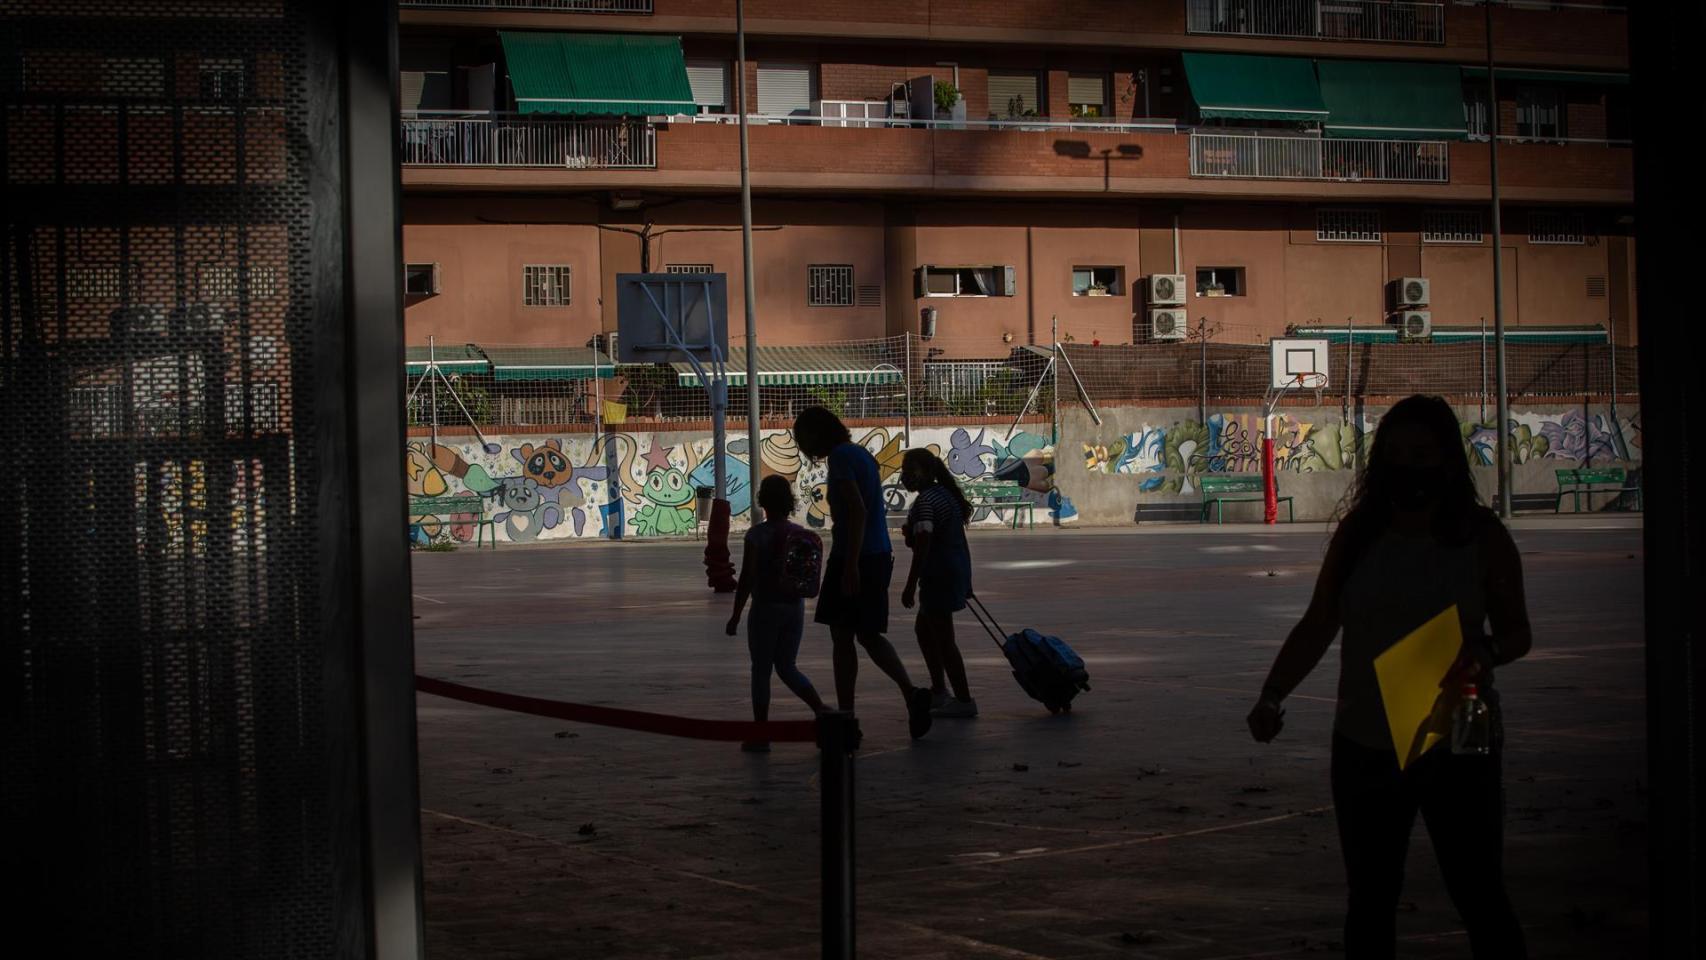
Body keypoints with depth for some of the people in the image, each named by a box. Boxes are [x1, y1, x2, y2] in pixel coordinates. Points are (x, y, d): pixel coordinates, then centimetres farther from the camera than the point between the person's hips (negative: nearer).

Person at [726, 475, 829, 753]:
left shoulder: (757, 534, -13)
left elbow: (747, 578, -14)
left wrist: (736, 615, -8)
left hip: (766, 608, -5)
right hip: (795, 607, 5)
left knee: (761, 670, 4)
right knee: (787, 668, 16)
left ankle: (760, 736, 7)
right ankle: (822, 710, -1)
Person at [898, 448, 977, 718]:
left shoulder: (924, 503, -17)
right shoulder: (946, 494, 13)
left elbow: (922, 549, -23)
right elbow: (958, 538, 19)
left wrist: (910, 586, -21)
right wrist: (965, 580, 25)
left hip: (938, 575, -10)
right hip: (957, 569, 10)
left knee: (943, 639, -3)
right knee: (924, 629, 21)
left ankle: (964, 700, 1)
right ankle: (938, 691, 27)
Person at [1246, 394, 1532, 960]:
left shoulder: (1482, 536, -3)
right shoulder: (1358, 532, 2)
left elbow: (1517, 630, 1)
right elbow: (1316, 626, 4)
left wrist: (1486, 652, -22)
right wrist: (1272, 696, -8)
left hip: (1456, 745, -3)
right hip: (1366, 745, 3)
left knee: (1480, 896, 1)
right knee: (1370, 900, 13)